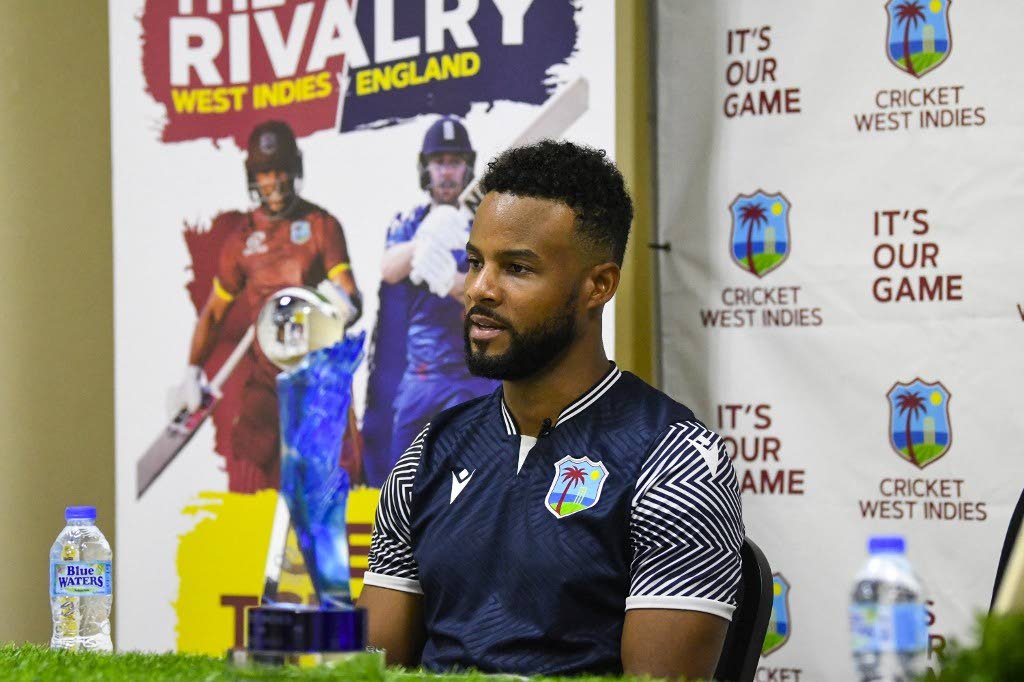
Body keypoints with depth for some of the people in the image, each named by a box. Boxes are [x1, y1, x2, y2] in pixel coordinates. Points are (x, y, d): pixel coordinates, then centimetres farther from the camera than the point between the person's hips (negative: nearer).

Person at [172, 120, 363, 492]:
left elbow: (351, 296, -5)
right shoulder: (241, 236, 11)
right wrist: (193, 371, 8)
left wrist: (345, 303, -30)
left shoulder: (321, 225, 3)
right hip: (265, 375, 2)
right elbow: (214, 311, 19)